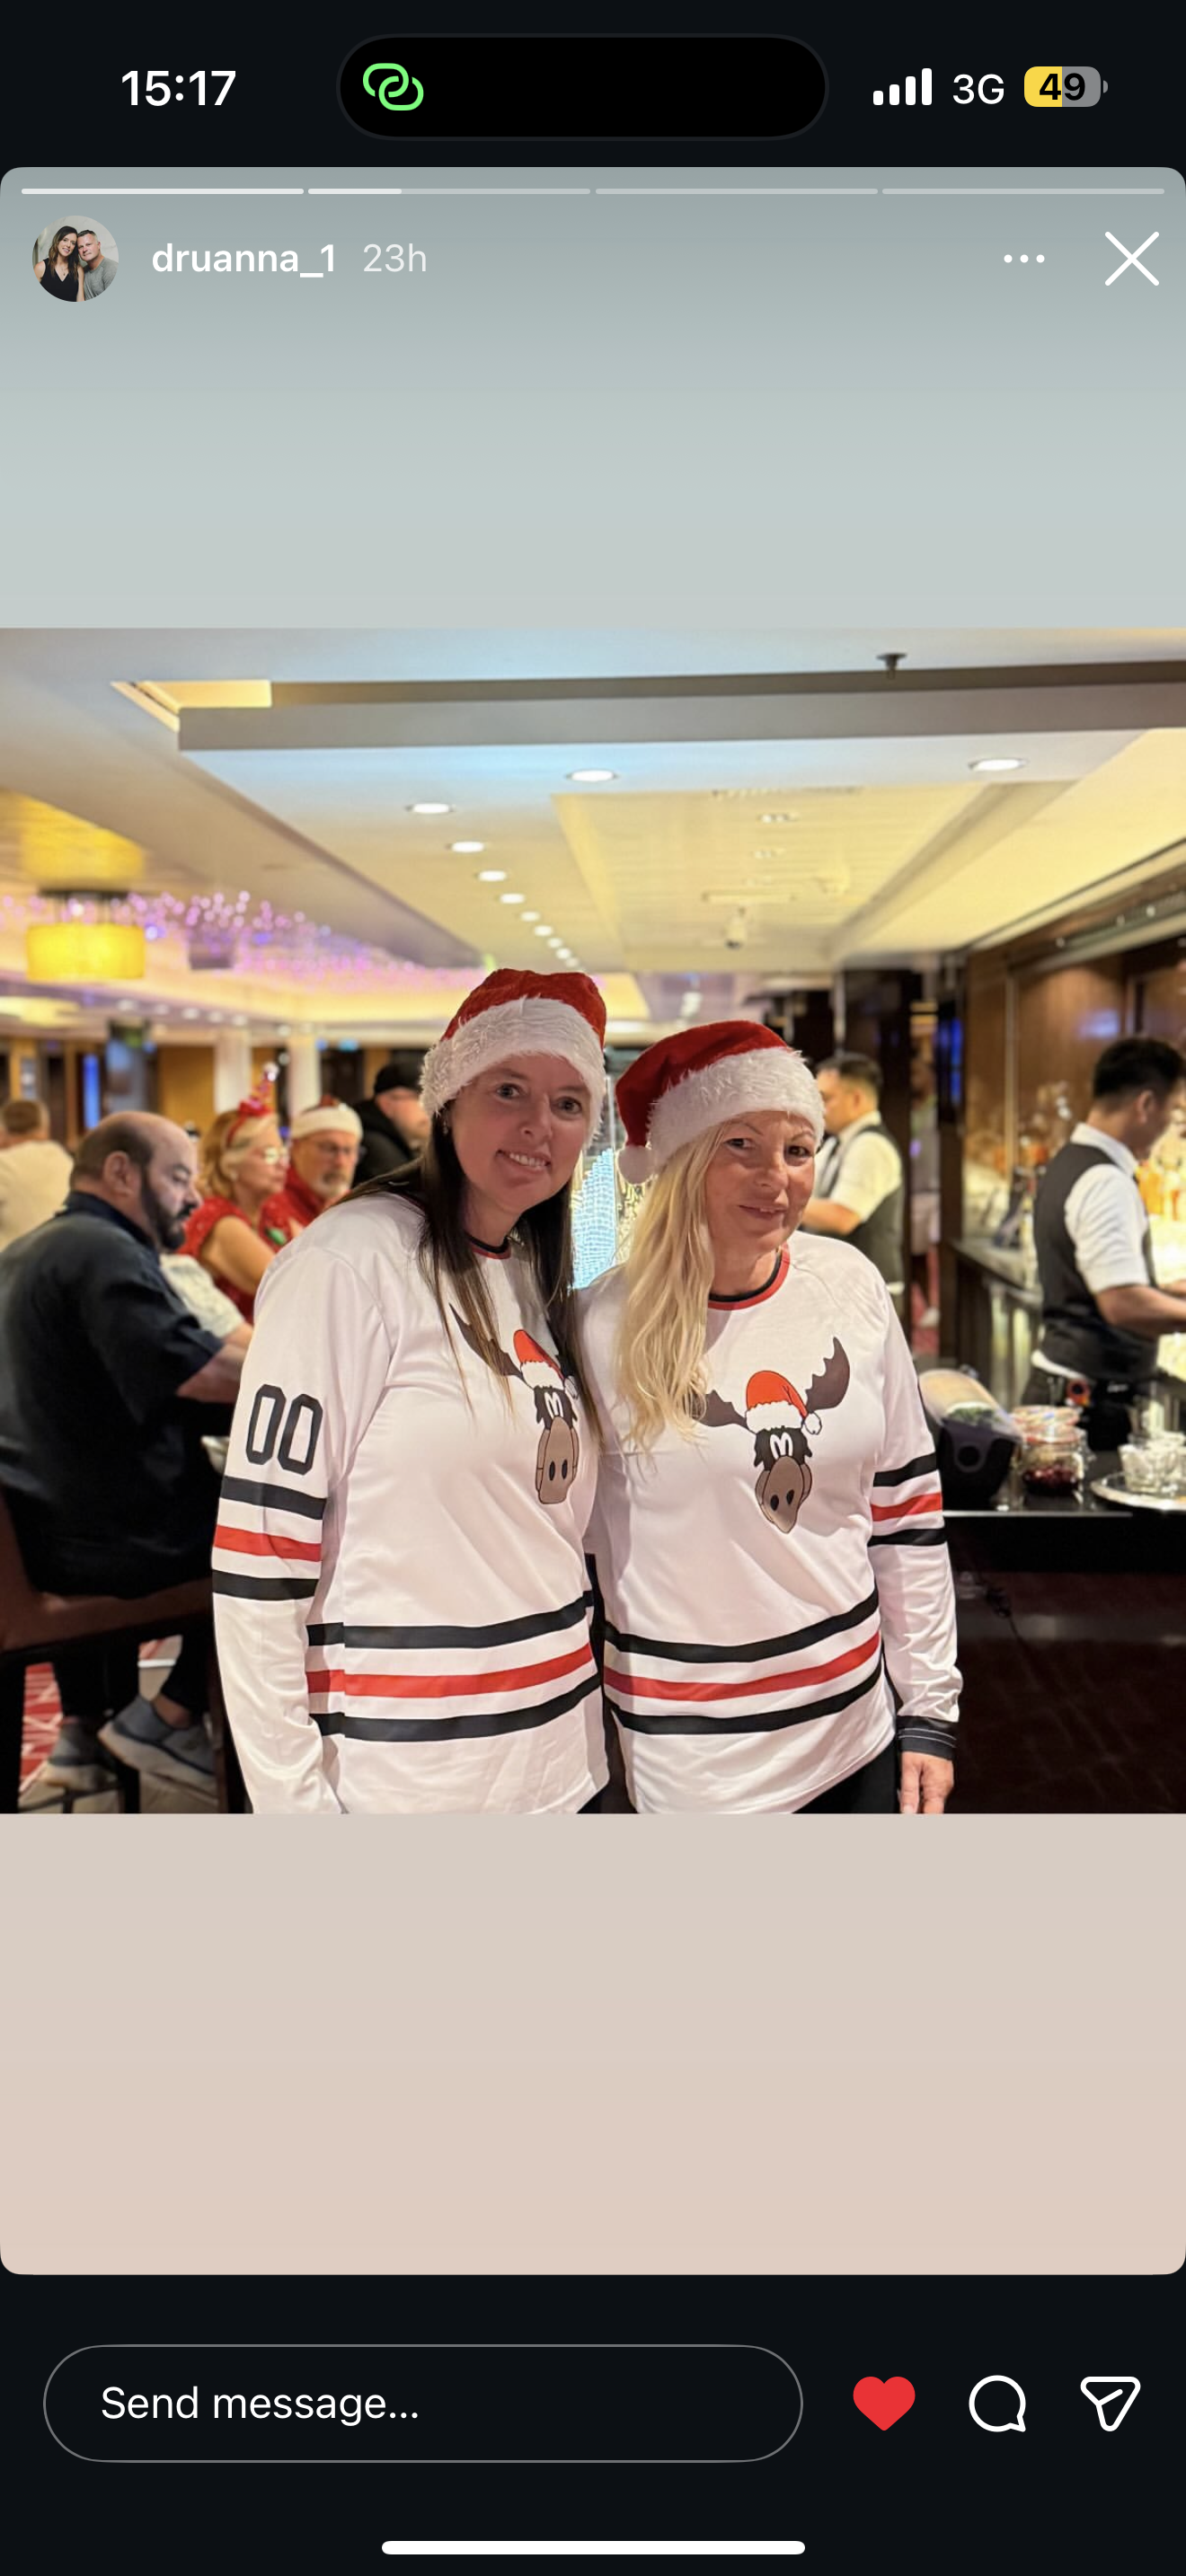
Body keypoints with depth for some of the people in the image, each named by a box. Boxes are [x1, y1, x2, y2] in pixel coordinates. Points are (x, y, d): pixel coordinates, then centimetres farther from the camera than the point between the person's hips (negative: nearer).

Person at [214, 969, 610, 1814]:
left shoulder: (542, 1277, 8)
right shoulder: (352, 1263, -15)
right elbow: (260, 1550, -17)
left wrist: (584, 1706, 13)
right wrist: (294, 1800, -17)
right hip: (399, 1774, -7)